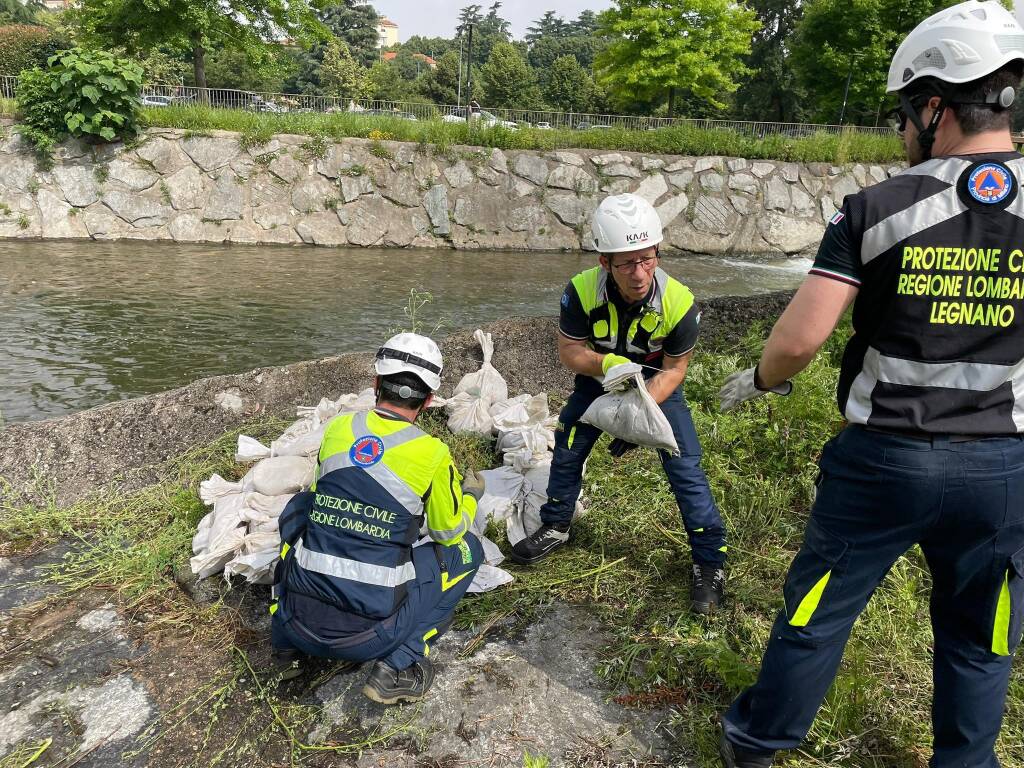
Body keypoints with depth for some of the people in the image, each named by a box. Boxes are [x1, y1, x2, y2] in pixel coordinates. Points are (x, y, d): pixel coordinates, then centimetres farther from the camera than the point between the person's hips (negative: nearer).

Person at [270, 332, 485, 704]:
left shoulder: (336, 427, 1)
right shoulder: (432, 454, -9)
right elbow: (450, 532, 7)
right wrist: (470, 496, 27)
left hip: (298, 618, 4)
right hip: (368, 635, -3)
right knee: (467, 549, 15)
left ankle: (287, 644, 27)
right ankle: (397, 667, 3)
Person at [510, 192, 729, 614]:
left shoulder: (679, 303, -31)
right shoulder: (582, 290, -30)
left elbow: (674, 369, -18)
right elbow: (568, 349, -17)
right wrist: (606, 363, -37)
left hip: (657, 386, -2)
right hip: (597, 381, 2)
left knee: (685, 468, -9)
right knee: (566, 451, 6)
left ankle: (710, 561, 6)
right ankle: (555, 528, 31)